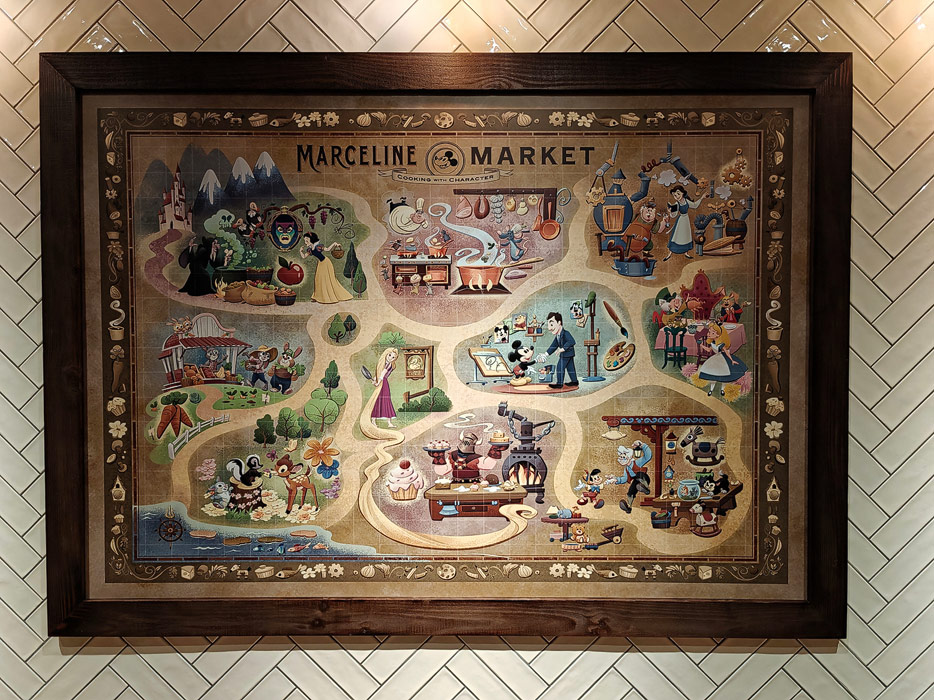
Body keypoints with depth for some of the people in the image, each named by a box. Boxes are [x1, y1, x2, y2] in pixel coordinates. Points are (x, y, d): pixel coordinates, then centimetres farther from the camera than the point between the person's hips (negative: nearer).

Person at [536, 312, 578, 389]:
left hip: (567, 353, -9)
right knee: (570, 367, 14)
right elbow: (553, 346, 17)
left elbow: (571, 341, -30)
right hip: (568, 354, 9)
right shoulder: (557, 336, 12)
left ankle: (559, 383, -3)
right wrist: (546, 354, 14)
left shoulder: (565, 333, -18)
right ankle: (574, 381, 22)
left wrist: (562, 349, -32)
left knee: (560, 367, -7)